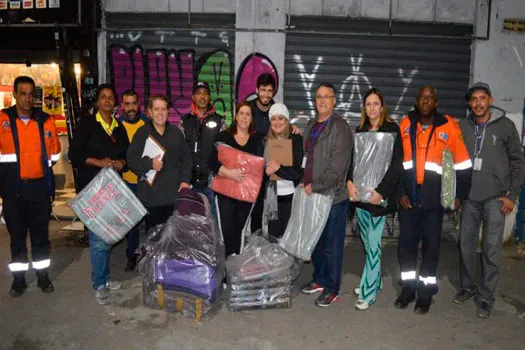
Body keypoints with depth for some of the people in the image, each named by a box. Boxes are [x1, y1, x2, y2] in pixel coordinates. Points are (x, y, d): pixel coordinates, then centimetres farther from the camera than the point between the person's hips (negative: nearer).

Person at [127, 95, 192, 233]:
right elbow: (132, 160, -2)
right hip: (151, 194, -2)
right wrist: (150, 163, -19)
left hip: (174, 193, 3)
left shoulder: (176, 132, 13)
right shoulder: (142, 133, 2)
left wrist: (185, 180, 1)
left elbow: (186, 157, 12)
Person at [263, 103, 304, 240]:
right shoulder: (266, 141, 5)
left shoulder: (297, 140, -6)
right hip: (271, 196, 3)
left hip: (290, 196, -3)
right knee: (273, 237, 12)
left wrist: (279, 168, -19)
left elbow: (301, 172, -11)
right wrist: (266, 171, -8)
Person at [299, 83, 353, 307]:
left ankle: (332, 289, 16)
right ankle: (319, 280, 35)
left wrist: (315, 186, -16)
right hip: (313, 194, 8)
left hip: (333, 195, -8)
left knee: (332, 246, 2)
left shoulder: (340, 127, -12)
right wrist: (305, 182, 11)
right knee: (316, 241, 18)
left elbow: (337, 166, -20)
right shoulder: (311, 126, 15)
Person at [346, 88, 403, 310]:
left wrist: (381, 191, -17)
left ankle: (368, 292, 4)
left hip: (378, 195, -5)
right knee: (367, 242, 13)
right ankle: (374, 282, 28)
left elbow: (396, 164, -10)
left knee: (373, 243, -4)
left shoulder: (392, 130, -4)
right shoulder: (360, 131, 12)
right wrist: (349, 182, -10)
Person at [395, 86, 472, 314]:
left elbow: (463, 165, 2)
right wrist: (400, 192, -1)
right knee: (406, 243, 8)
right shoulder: (405, 125, 2)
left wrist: (460, 195, 2)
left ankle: (426, 292, 22)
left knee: (431, 245, 8)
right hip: (408, 198, 2)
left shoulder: (449, 127, -3)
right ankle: (408, 288, 24)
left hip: (434, 199, -2)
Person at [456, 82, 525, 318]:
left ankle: (486, 297, 11)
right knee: (466, 244, 10)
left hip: (495, 198, -3)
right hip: (469, 197, 3)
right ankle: (467, 287, 28)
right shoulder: (462, 126, 4)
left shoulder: (505, 126, -2)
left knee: (491, 249, -1)